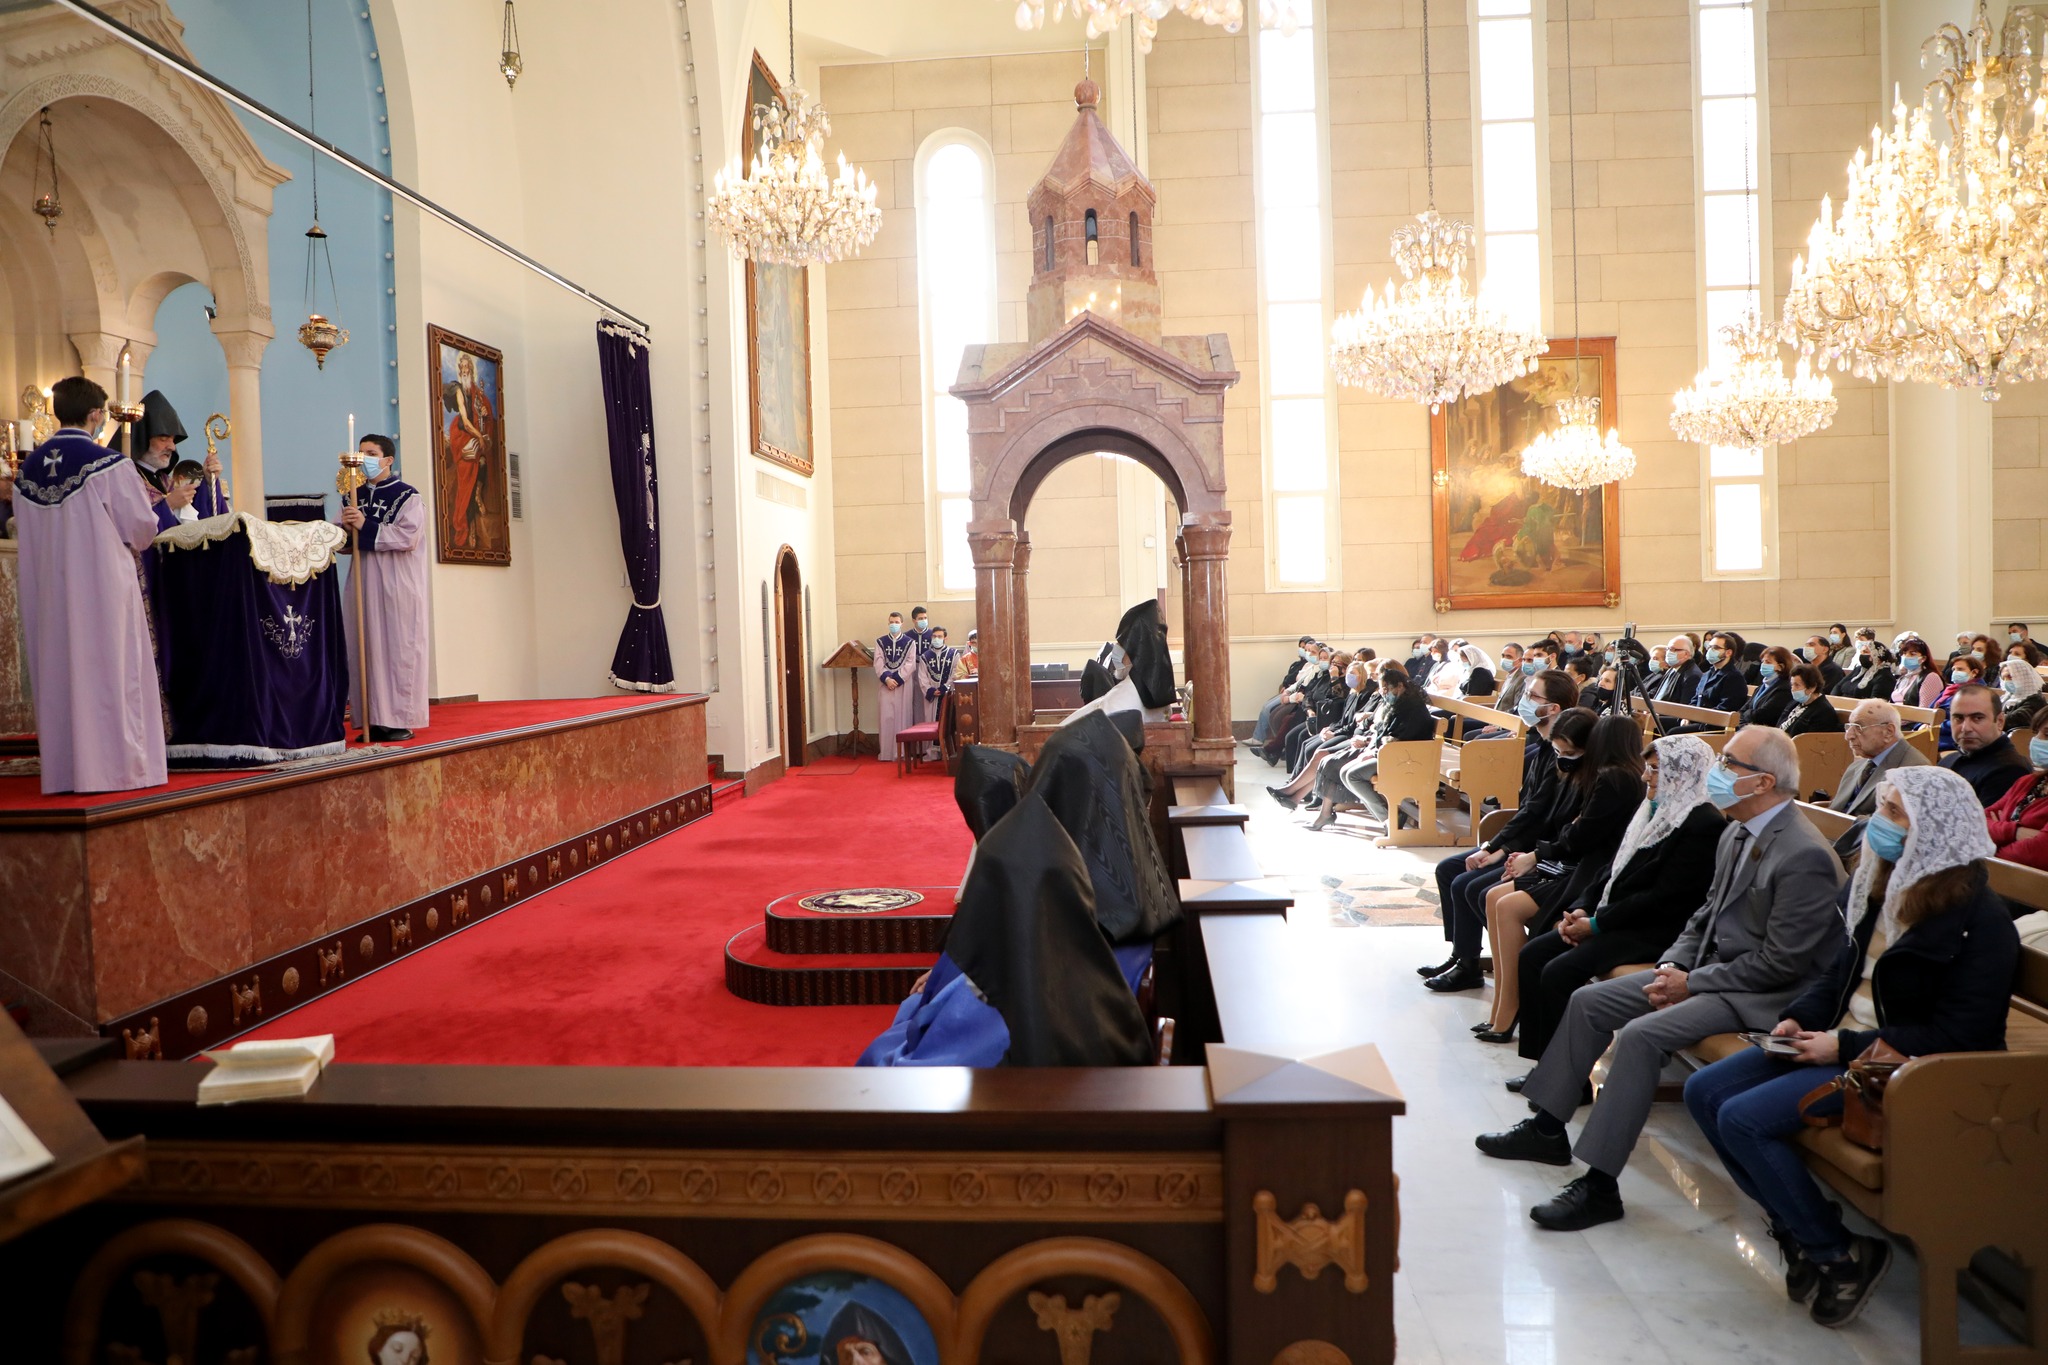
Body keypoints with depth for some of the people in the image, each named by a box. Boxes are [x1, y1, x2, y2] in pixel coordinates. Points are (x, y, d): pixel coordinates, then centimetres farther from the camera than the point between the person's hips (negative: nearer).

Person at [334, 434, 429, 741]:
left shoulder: (407, 496, -2)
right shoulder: (354, 497, 15)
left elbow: (407, 536, -15)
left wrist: (365, 527, -15)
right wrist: (344, 527, -9)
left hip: (397, 586, -5)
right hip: (362, 583, 5)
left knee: (398, 648, -4)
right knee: (365, 650, 3)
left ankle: (401, 719, 1)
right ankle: (374, 720, 7)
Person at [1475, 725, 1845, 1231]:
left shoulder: (1805, 856, -22)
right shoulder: (1736, 834, 7)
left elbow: (1781, 962, -22)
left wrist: (1691, 983, -17)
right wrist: (1673, 965, -1)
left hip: (1762, 995, -10)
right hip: (1708, 968, 10)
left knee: (1641, 1034, -28)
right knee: (1588, 1001, 4)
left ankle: (1599, 1185, -20)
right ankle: (1548, 1129, 15)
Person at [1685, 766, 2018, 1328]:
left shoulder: (1979, 921, -17)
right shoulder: (1880, 887, 7)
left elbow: (1956, 1036, -20)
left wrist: (1847, 1047, -21)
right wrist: (1799, 1017, 0)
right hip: (1840, 1039, 9)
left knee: (1743, 1118, -22)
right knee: (1703, 1091, -3)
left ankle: (1841, 1253, -2)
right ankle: (1796, 1227, 8)